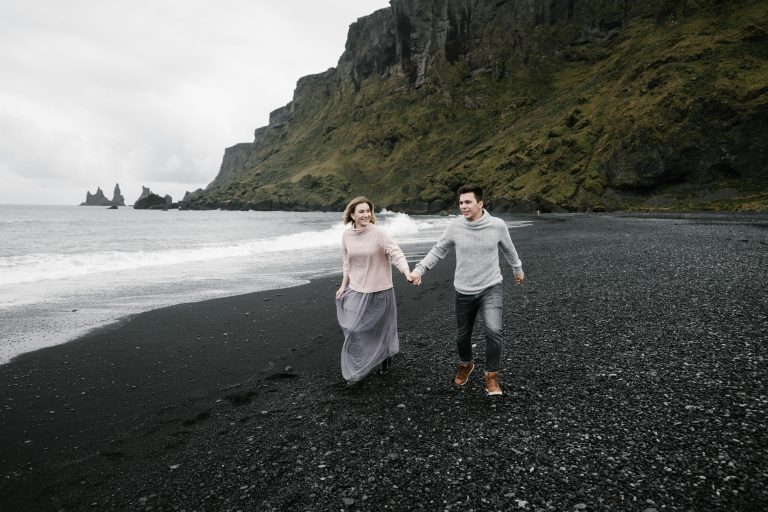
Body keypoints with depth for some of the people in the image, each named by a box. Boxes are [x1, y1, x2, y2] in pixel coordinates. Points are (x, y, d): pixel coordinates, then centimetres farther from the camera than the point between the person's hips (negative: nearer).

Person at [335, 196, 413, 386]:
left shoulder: (379, 233, -15)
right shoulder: (347, 236, 1)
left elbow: (396, 254, -22)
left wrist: (408, 274, -37)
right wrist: (343, 286, 11)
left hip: (379, 291, -4)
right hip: (356, 292, 4)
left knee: (380, 329, 10)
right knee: (354, 330, 4)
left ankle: (386, 356, 39)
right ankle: (356, 370, 23)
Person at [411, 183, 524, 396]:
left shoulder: (497, 225, -10)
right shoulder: (455, 226, -10)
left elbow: (508, 249, 9)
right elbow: (438, 250, 1)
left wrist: (517, 269, 24)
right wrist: (419, 268, -11)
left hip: (491, 288, -1)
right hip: (464, 291, 2)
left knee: (493, 331, -20)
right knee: (462, 336, 14)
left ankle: (491, 376, 2)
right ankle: (466, 365, 45)